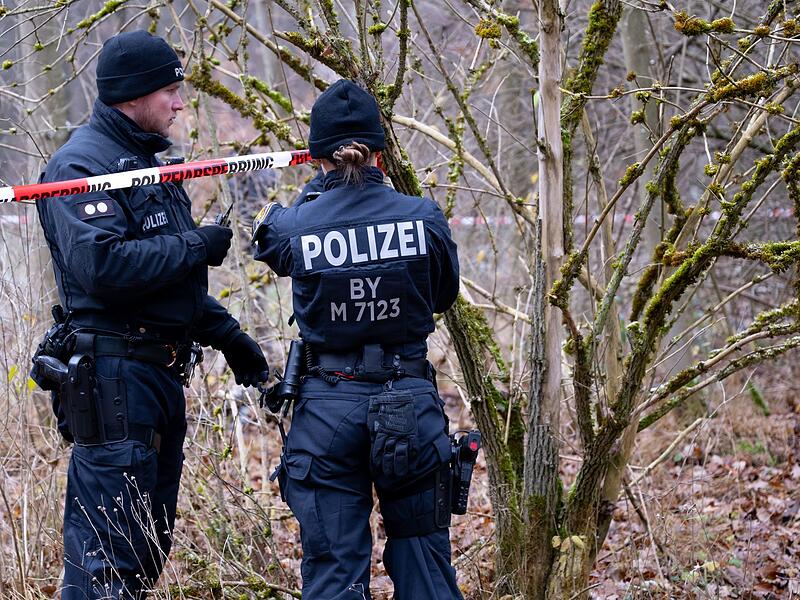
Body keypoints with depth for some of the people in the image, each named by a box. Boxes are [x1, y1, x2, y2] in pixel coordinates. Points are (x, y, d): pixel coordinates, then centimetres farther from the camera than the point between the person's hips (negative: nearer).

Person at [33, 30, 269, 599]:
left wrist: (226, 334, 20)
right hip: (114, 376, -10)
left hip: (160, 375, 10)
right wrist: (194, 247, -18)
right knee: (109, 553, -10)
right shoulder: (83, 164, -12)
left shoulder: (144, 160, 18)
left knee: (150, 542, 15)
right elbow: (101, 264, -28)